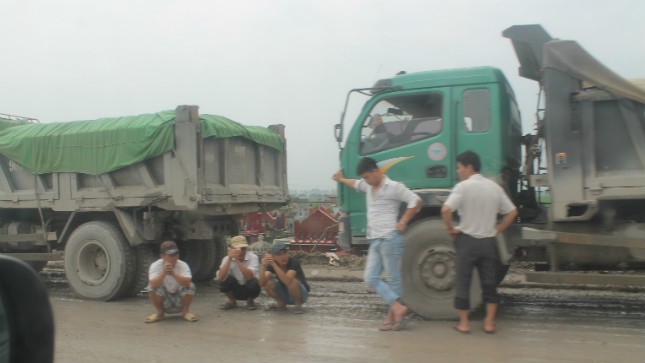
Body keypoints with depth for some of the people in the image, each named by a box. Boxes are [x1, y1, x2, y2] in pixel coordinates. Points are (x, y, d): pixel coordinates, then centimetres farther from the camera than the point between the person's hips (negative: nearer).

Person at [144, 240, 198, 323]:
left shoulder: (183, 265, -15)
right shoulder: (155, 266, -15)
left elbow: (187, 282, -33)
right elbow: (153, 284, -32)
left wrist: (173, 274, -45)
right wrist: (163, 273, -46)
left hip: (180, 301, 0)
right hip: (164, 302, 0)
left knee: (190, 286, -27)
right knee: (151, 287, -26)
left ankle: (185, 311, -2)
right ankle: (159, 312, -2)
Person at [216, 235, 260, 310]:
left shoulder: (252, 257, -19)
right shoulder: (227, 258, -13)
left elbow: (249, 277, -34)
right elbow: (221, 277, -28)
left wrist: (237, 260, -39)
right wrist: (230, 259, -35)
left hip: (249, 289, -1)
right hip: (235, 290, 1)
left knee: (253, 282, -33)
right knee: (226, 279, -27)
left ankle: (250, 301, 1)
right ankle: (232, 302, 2)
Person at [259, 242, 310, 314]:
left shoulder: (293, 262, -25)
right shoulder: (271, 265, -11)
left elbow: (287, 281, -43)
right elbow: (262, 283, -26)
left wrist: (274, 264, -47)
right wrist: (263, 266, -41)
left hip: (301, 294, -5)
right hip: (284, 295, 5)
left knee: (292, 281, -36)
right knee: (267, 282, -20)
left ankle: (298, 304, -9)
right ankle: (281, 304, 3)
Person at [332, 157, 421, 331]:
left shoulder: (394, 187, -6)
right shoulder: (369, 186, 18)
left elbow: (416, 201, -11)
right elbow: (356, 184, 41)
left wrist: (403, 222, -11)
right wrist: (341, 179, 54)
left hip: (390, 238, -8)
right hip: (374, 241, 8)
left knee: (392, 279, -3)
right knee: (371, 278, -2)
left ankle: (392, 315, 1)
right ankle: (397, 307, -4)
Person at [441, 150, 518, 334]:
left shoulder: (463, 186, -12)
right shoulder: (494, 187, 6)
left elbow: (446, 210, -24)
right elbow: (512, 212, 9)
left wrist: (450, 228, -9)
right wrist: (497, 230, 10)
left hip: (467, 240, -5)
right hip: (488, 241, 5)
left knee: (463, 281, 6)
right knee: (489, 282, 13)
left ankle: (464, 322, 12)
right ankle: (489, 323, 15)